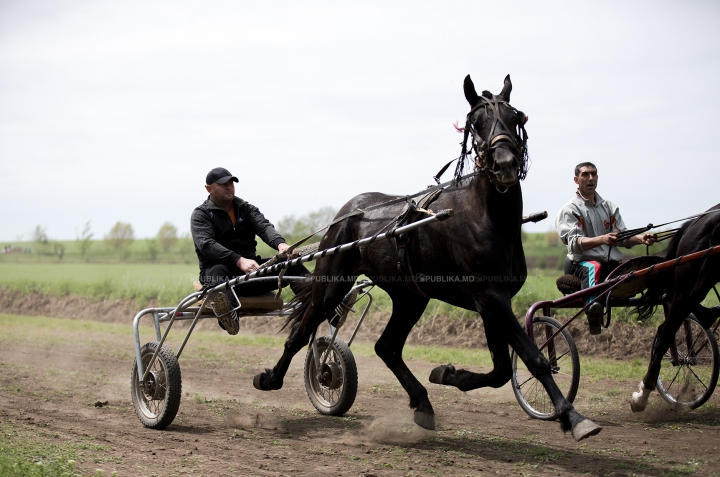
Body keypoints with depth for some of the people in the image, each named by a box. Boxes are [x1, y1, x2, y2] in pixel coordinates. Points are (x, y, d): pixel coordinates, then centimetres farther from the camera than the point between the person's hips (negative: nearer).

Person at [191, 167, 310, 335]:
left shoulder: (246, 209, 18)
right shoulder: (201, 214, 5)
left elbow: (264, 226, -2)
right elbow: (206, 244, -14)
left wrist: (280, 243, -28)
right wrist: (239, 261, -31)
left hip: (251, 272, 4)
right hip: (223, 270, -4)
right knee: (218, 271, -39)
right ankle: (228, 314, -69)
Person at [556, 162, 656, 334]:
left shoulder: (609, 207, 21)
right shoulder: (569, 210, 5)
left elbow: (622, 237, 10)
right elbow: (575, 243, -11)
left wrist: (640, 238, -13)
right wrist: (602, 240, -30)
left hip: (613, 264, 5)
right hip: (582, 262, -5)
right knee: (594, 267, -40)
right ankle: (593, 307, -62)